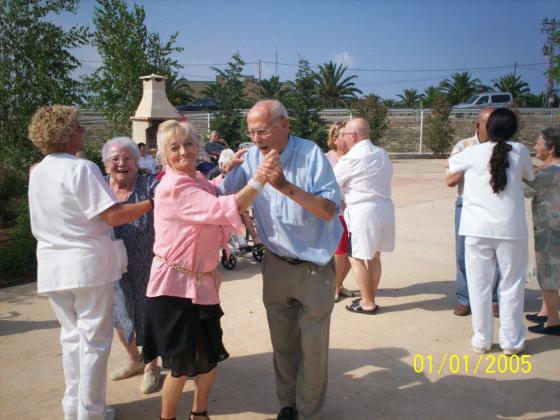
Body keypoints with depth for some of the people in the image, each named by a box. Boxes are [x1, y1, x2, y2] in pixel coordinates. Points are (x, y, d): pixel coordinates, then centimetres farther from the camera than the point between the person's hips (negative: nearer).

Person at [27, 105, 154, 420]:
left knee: (72, 336, 18)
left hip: (52, 267, 7)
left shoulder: (37, 173, 9)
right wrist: (152, 203, -13)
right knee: (94, 339, 5)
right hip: (89, 265, -7)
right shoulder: (82, 168, -15)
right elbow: (113, 216, -20)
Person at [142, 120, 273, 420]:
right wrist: (258, 180, -33)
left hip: (202, 283, 8)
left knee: (210, 359, 17)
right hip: (174, 287, -8)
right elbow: (224, 210, -30)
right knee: (183, 366, 5)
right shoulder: (173, 187, -21)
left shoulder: (199, 180, 8)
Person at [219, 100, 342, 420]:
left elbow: (329, 210, -25)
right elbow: (221, 195, 6)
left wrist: (286, 185, -33)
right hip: (276, 264, 4)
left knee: (313, 346, 6)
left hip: (315, 267, -4)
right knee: (282, 343, 18)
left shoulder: (310, 154, -17)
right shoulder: (252, 158, -4)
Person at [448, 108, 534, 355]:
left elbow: (450, 165, 19)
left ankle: (482, 340, 18)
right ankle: (512, 342, 19)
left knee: (479, 285, 9)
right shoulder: (520, 152, 1)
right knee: (511, 286, 10)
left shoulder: (473, 153, 0)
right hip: (511, 229, 0)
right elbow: (529, 177, 18)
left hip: (477, 229, 0)